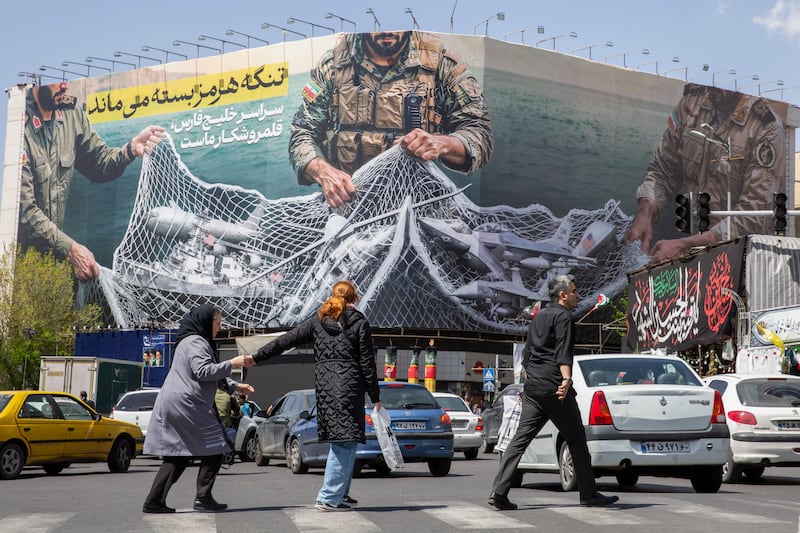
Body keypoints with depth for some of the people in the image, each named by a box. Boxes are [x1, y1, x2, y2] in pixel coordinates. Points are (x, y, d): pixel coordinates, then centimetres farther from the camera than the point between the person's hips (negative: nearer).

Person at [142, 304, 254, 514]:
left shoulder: (196, 341, 24)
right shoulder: (195, 342, -10)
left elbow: (212, 376, 29)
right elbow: (203, 371, -22)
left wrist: (234, 386, 20)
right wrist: (231, 364, -16)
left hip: (174, 406, 10)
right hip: (187, 405, -10)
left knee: (178, 455, 10)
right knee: (214, 449, -2)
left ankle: (154, 501, 6)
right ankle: (203, 498, -1)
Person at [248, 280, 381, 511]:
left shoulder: (317, 321, 12)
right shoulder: (359, 322, 2)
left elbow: (286, 340, 11)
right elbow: (367, 362, 0)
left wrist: (256, 357, 17)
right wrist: (375, 397, 4)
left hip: (324, 386, 5)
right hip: (349, 387, -5)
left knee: (340, 442, 16)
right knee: (346, 441, -4)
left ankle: (340, 493, 20)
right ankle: (329, 498, -8)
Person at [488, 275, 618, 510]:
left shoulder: (538, 318, 23)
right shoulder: (563, 316, -4)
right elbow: (563, 352, -18)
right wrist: (566, 379, -27)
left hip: (532, 389, 8)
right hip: (554, 388, -8)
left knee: (521, 438, 2)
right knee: (576, 439, 3)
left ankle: (499, 492, -8)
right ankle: (589, 494, 9)